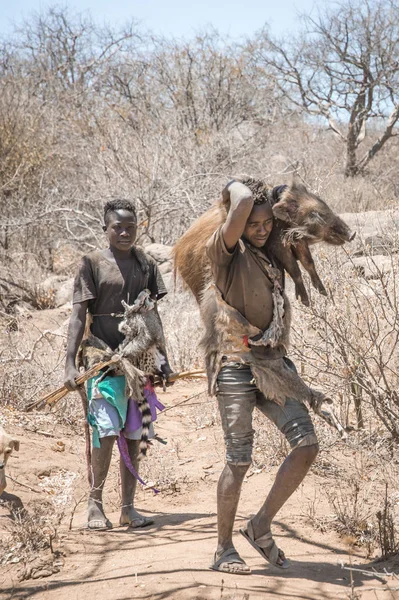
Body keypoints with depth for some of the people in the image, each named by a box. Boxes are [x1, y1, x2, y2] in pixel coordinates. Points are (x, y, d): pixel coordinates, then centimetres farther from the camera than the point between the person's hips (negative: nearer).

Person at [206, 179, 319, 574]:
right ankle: (223, 550, 10)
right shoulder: (226, 252, -7)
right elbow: (243, 202, -22)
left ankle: (260, 526, 9)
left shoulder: (270, 257, 14)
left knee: (306, 445, -5)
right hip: (238, 365, -6)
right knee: (238, 461, -3)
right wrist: (234, 187, -3)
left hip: (275, 364, 7)